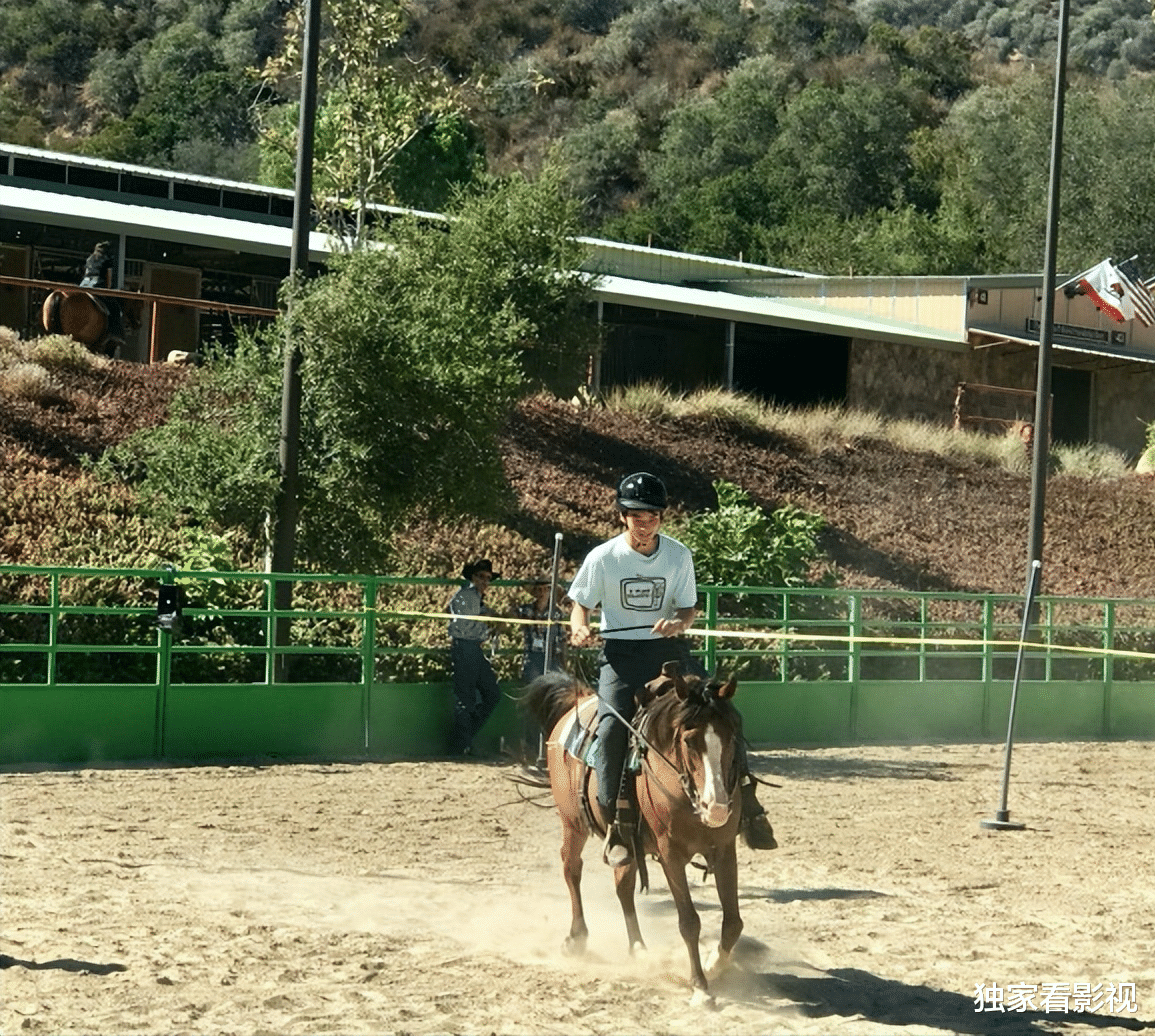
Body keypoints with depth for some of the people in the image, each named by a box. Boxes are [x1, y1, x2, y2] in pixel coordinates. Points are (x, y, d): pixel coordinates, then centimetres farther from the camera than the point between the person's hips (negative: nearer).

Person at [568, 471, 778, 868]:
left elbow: (689, 608, 4)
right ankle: (617, 823, -17)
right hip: (620, 653, -2)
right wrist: (580, 628, -19)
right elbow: (580, 604, 3)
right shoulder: (602, 558, -5)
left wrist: (679, 623, -19)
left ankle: (745, 802, 0)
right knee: (612, 726, -24)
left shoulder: (679, 555, 0)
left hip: (668, 649, 2)